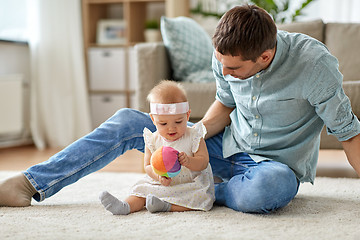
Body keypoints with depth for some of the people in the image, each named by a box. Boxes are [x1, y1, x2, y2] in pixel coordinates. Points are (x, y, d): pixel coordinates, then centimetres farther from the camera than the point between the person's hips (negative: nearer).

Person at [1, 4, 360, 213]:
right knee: (127, 121, -8)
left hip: (278, 164, -4)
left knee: (267, 189, -45)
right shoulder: (226, 56, -13)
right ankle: (32, 183, -7)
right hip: (228, 148, 4)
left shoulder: (313, 63, -27)